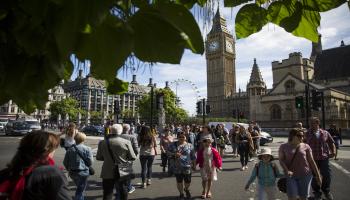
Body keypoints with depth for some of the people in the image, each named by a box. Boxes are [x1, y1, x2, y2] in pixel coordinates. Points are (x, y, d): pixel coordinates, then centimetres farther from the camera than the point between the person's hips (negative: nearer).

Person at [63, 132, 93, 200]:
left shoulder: (70, 149, 0)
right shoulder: (87, 149, -12)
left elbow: (65, 162, 4)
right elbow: (90, 162, -14)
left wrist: (69, 169, 19)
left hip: (72, 172, 5)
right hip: (83, 172, -5)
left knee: (79, 188, 25)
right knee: (80, 190, 6)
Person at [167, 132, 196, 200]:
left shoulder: (189, 145, 0)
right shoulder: (173, 145, 0)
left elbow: (193, 156, 5)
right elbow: (168, 152, 2)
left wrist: (194, 164, 6)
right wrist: (174, 154, -15)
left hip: (187, 167, 0)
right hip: (177, 167, 0)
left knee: (188, 181, 9)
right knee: (179, 181, 11)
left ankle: (186, 189, 44)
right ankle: (181, 194, 35)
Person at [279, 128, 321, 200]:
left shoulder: (305, 146, 2)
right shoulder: (284, 147, -1)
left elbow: (311, 161, 5)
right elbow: (281, 160, -5)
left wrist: (317, 175, 5)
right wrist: (287, 171, -20)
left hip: (305, 175, 1)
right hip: (291, 176, -1)